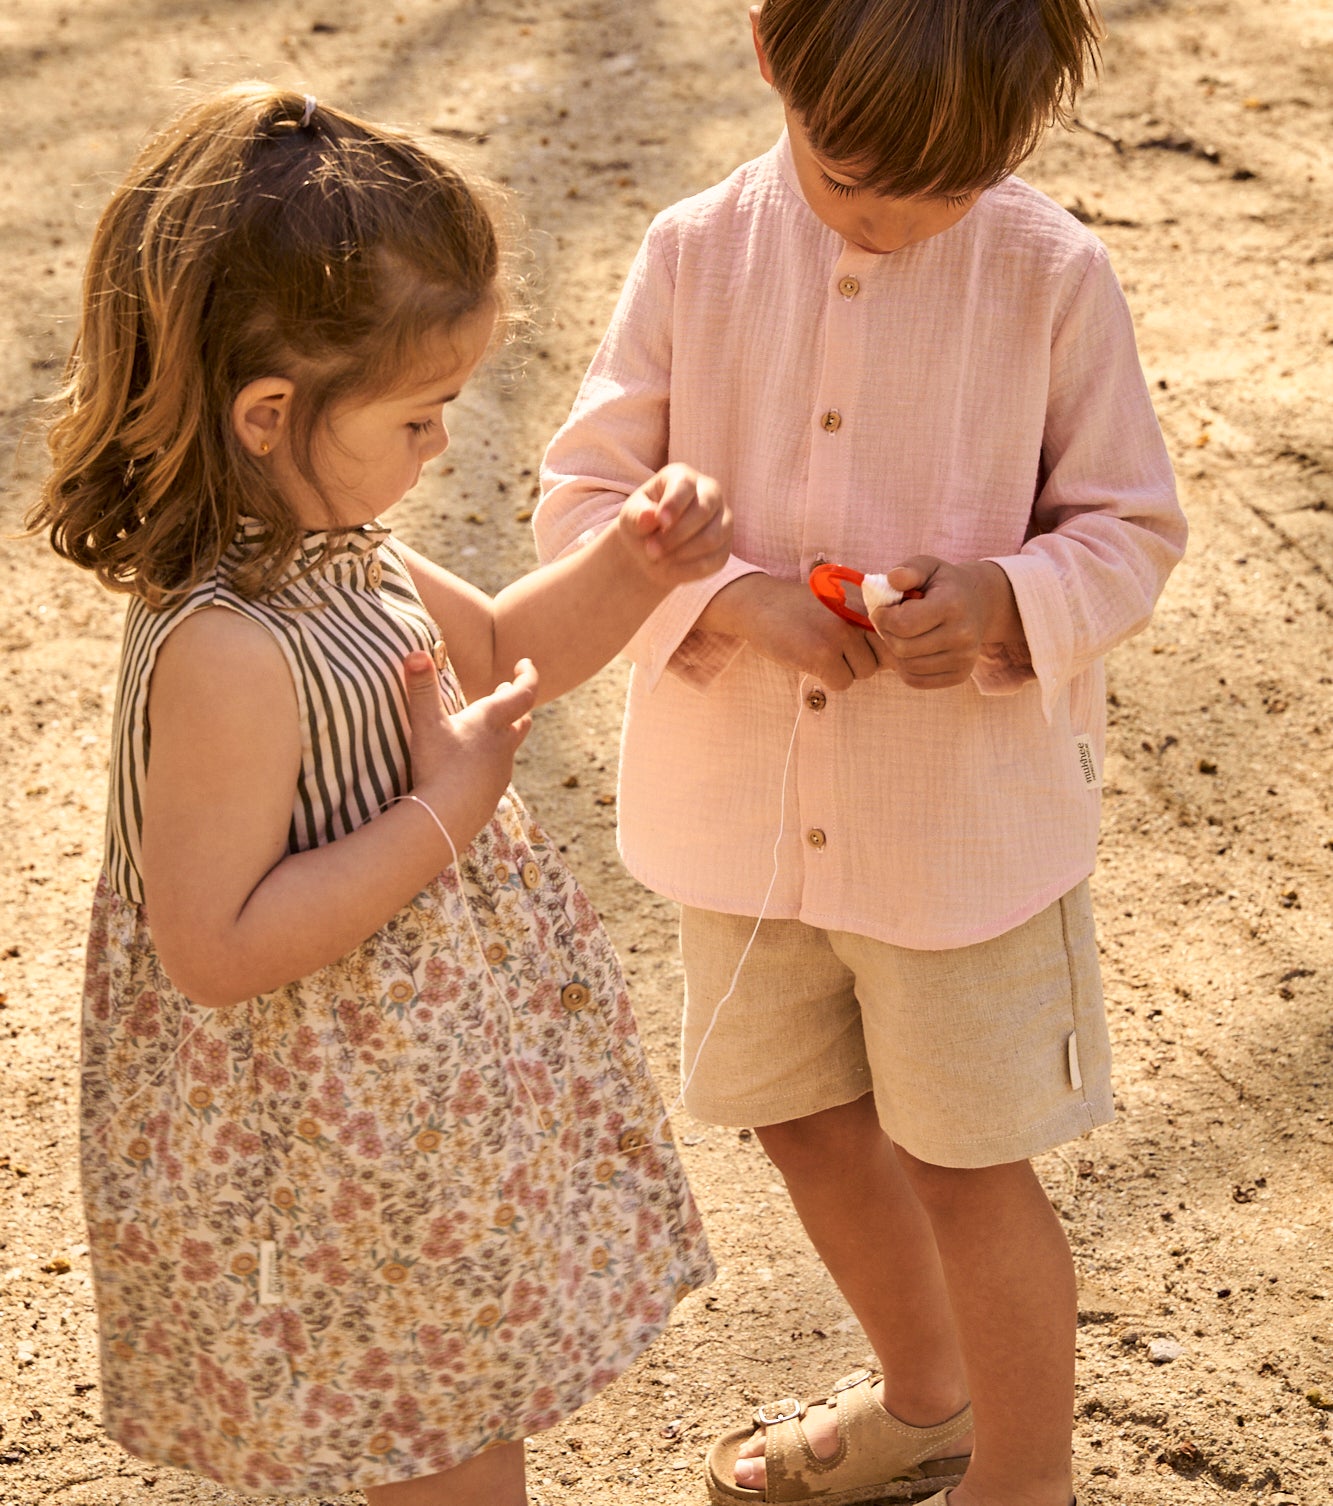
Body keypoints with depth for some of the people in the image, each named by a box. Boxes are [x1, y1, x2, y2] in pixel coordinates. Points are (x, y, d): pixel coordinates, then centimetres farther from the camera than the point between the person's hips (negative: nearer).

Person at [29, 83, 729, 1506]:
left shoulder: (330, 546, -2)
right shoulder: (227, 651, -32)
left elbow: (496, 651, 16)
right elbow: (211, 946, -32)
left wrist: (627, 566, -3)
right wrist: (445, 811, -28)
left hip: (424, 1089, 9)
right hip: (345, 1144, -9)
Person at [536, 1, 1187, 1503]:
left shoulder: (1051, 275, -14)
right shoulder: (695, 255, -8)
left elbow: (1132, 528, -7)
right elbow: (582, 494, -6)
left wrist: (1006, 599, -27)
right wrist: (731, 597, -23)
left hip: (967, 808, -4)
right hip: (745, 802, 4)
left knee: (968, 1161, 8)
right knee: (807, 1123, 21)